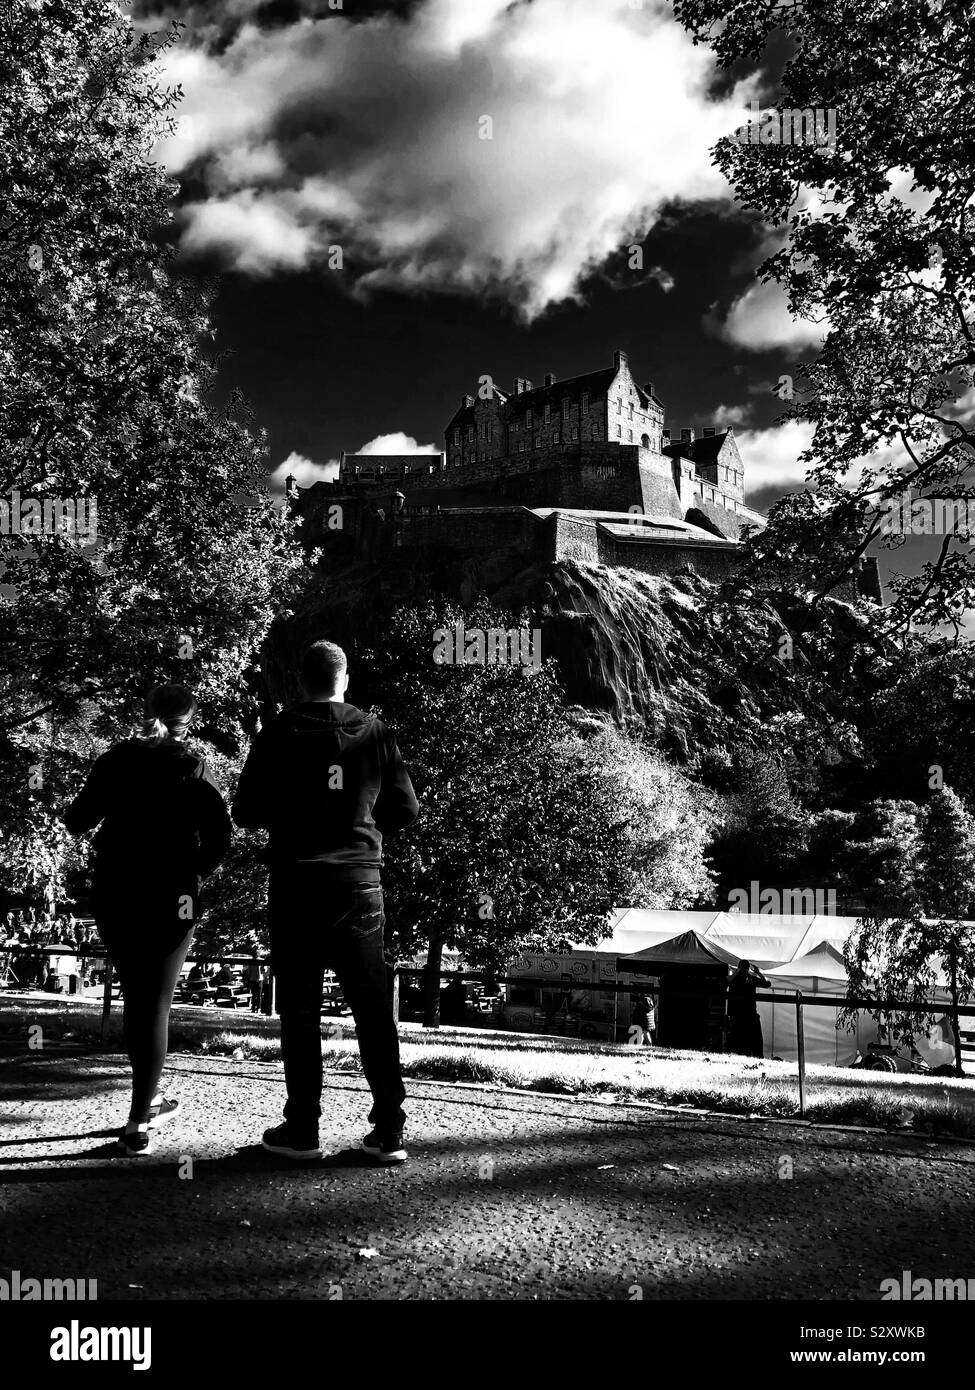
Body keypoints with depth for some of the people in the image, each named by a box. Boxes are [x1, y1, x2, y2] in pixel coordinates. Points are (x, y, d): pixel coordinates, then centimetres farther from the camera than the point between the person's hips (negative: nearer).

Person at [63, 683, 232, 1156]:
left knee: (134, 997, 19)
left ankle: (148, 1098, 29)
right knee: (156, 1003, 2)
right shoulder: (190, 767, -4)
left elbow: (75, 822, 5)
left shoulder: (114, 760, 3)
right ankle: (138, 1124, -2)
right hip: (169, 896, -3)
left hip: (113, 892, 3)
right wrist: (195, 873, 4)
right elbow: (219, 836, -12)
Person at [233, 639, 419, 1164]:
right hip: (359, 884, 1)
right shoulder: (375, 733, 1)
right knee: (374, 1010, 6)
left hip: (294, 886, -1)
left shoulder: (278, 735, -3)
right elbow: (405, 810, 5)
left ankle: (301, 1130, 10)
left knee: (300, 1012, 6)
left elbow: (246, 813, 0)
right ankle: (389, 1130, 7)